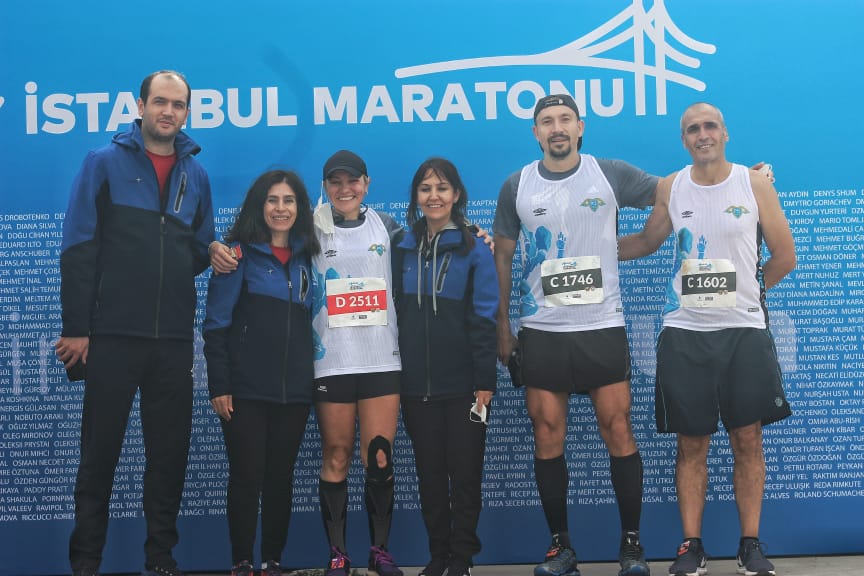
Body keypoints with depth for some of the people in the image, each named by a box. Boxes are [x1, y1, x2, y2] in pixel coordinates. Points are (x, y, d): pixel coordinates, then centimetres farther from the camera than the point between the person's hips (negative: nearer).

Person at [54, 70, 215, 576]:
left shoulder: (196, 174, 11)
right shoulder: (104, 163, 0)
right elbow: (78, 250, -5)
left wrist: (212, 255, -5)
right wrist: (76, 327, -10)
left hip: (175, 338, 4)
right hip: (113, 334, -3)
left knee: (170, 451, 9)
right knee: (100, 451, 4)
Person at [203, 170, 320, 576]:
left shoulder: (306, 256, 10)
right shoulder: (240, 253, -3)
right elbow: (216, 324, -7)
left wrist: (314, 377, 10)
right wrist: (218, 385, -12)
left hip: (295, 389, 4)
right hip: (246, 388, -4)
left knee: (281, 477, 9)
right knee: (245, 477, 0)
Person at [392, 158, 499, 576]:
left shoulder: (475, 250, -3)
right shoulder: (403, 250, 8)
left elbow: (484, 319, -7)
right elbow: (396, 314, 9)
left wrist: (484, 382, -12)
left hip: (463, 383, -3)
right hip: (416, 384, 3)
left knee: (465, 472, 5)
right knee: (429, 472, 10)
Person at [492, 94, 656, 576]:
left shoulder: (612, 175, 2)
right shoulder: (516, 187, 6)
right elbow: (503, 257, 11)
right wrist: (503, 325, 8)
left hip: (603, 326, -1)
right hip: (541, 331, 1)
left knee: (619, 433, -2)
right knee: (548, 439, 2)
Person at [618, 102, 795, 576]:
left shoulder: (755, 184, 1)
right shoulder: (669, 189, 5)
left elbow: (784, 257, 6)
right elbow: (646, 242, 19)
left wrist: (744, 291, 8)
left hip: (744, 330, -1)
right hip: (685, 332, 1)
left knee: (748, 440, 3)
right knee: (691, 444, 5)